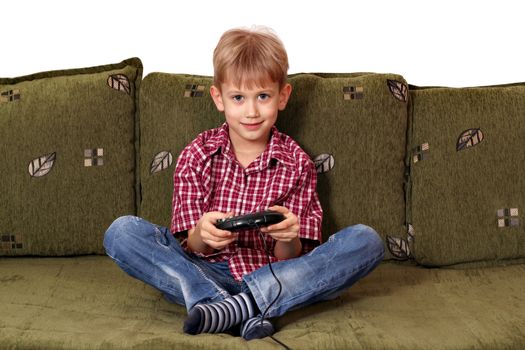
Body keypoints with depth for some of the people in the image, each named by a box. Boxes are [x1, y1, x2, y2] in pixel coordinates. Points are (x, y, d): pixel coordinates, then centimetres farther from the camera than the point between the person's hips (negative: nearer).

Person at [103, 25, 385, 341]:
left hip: (271, 277, 0)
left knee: (367, 241, -20)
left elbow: (289, 259, -1)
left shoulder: (297, 164, 3)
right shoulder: (197, 156, 3)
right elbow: (189, 247, -1)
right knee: (122, 231, -21)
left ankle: (244, 303, -32)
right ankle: (250, 313, -32)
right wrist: (201, 235, -25)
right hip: (206, 274, 0)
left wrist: (287, 239, -25)